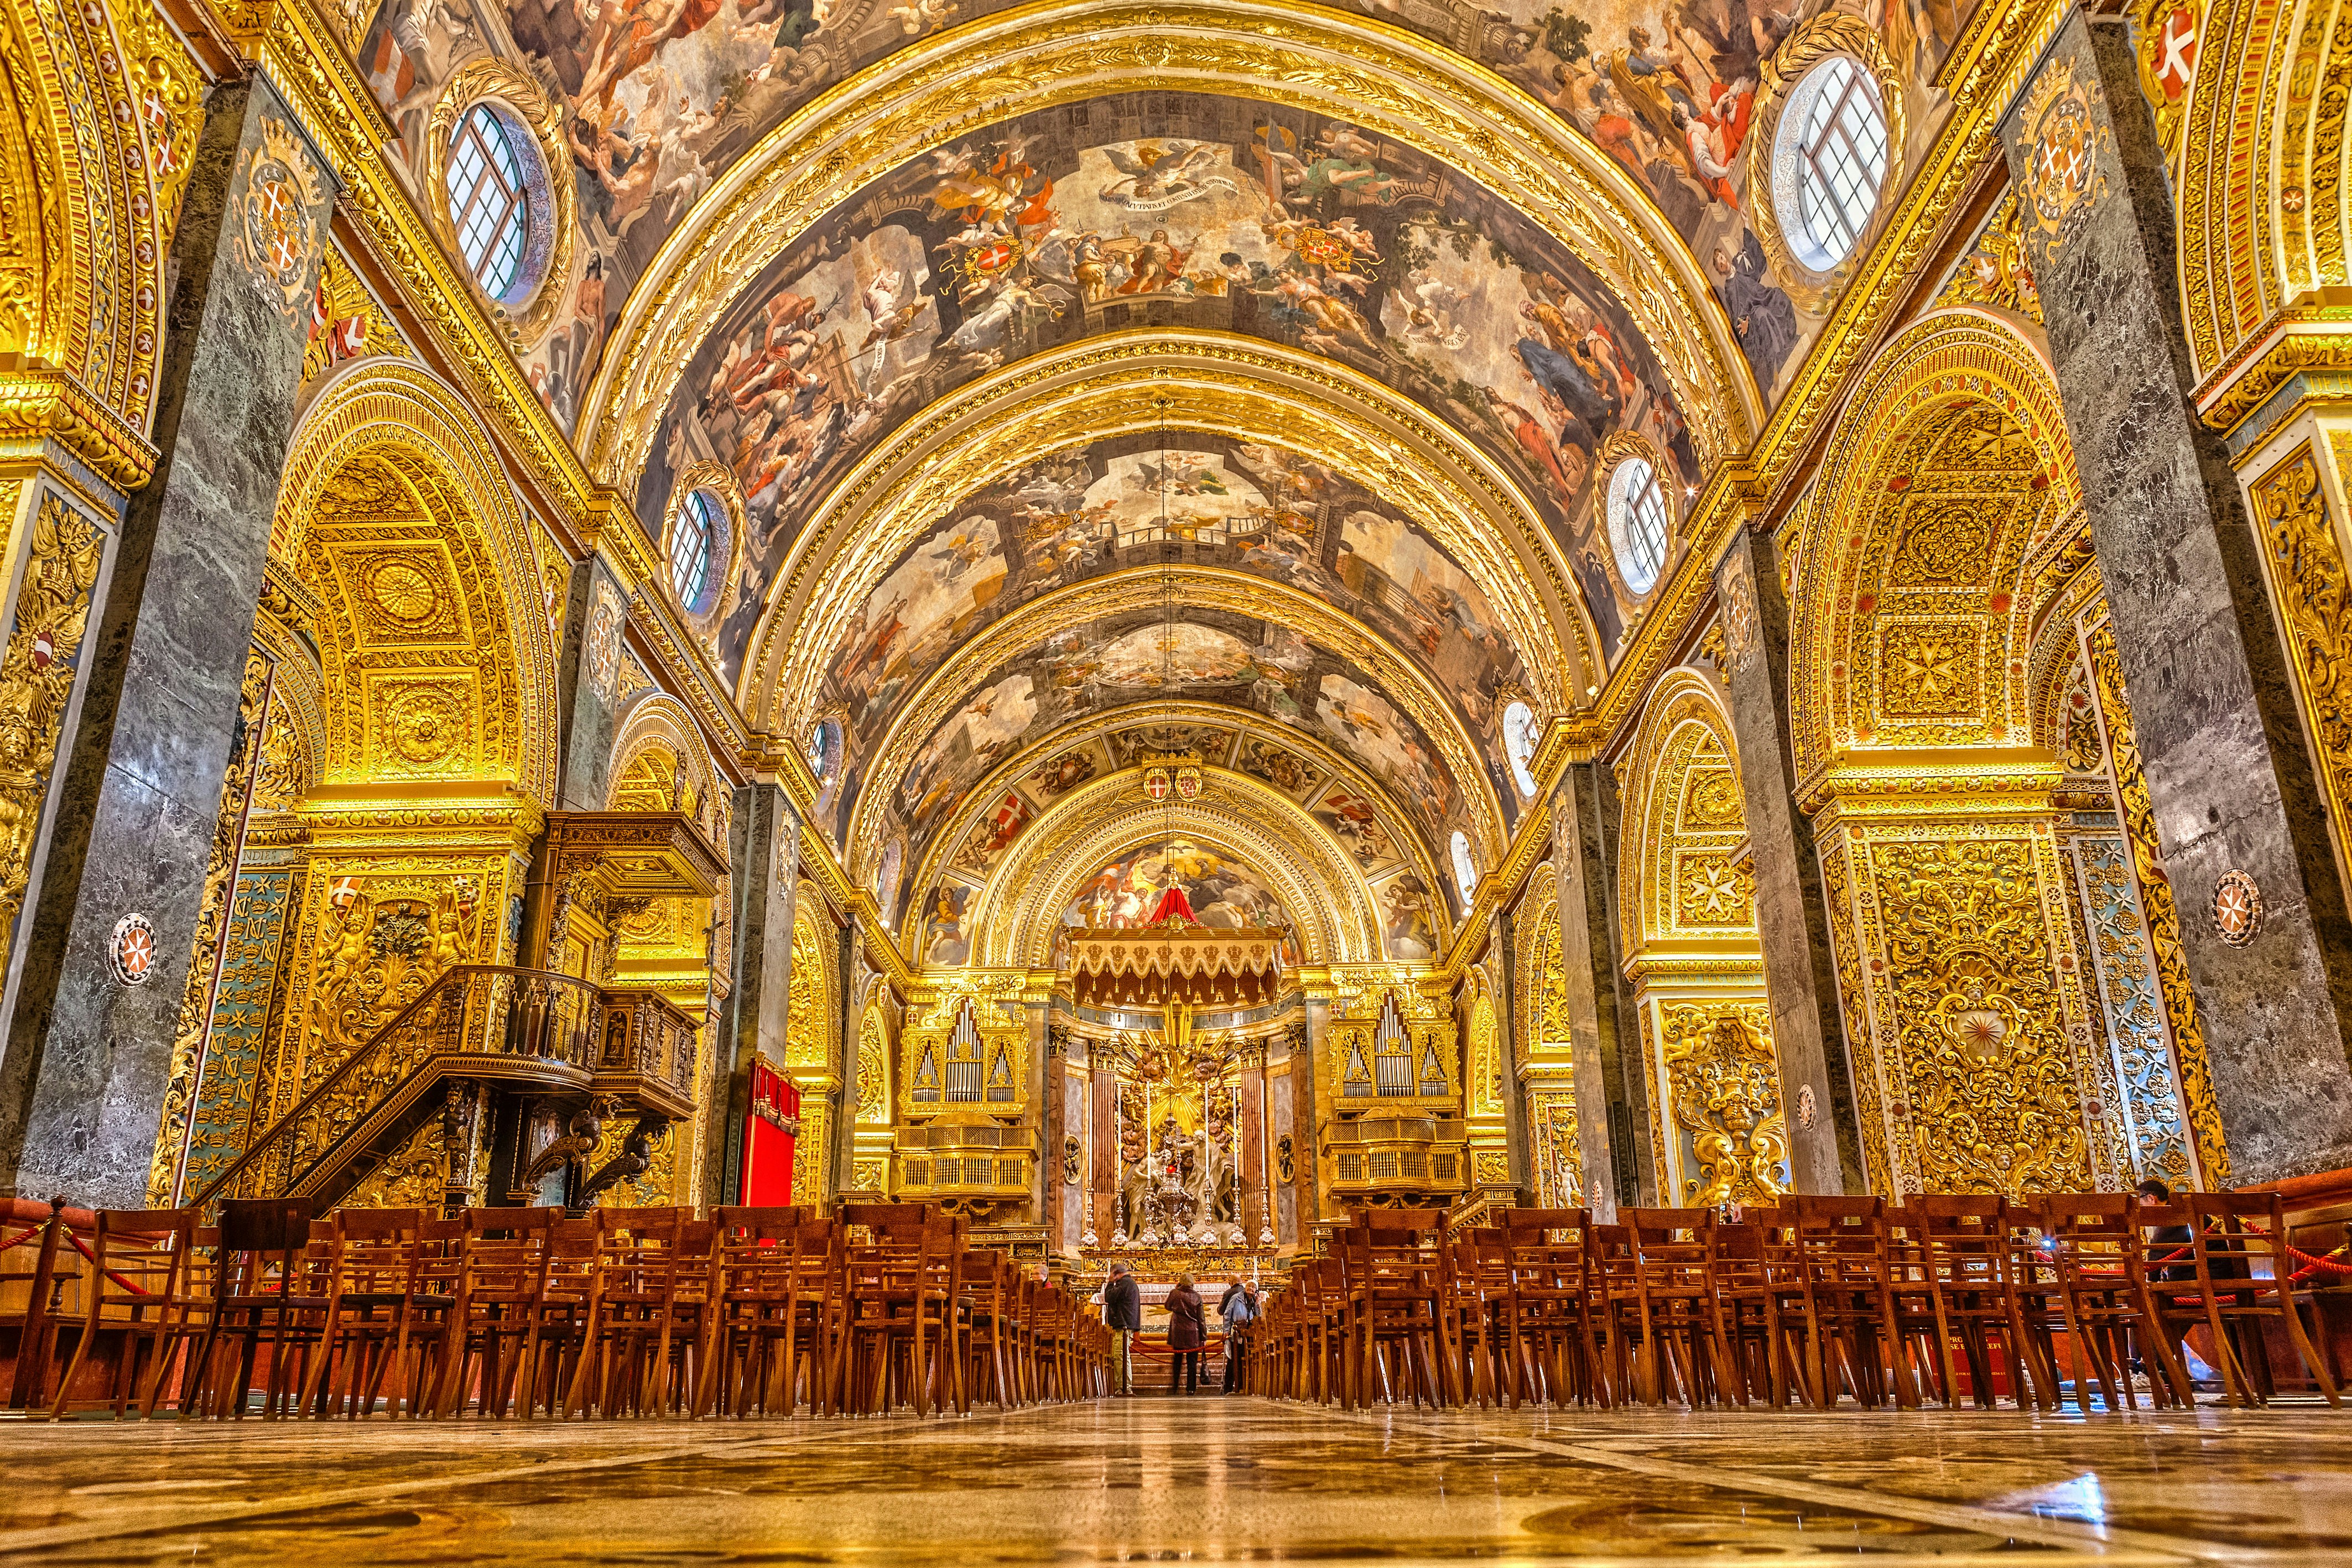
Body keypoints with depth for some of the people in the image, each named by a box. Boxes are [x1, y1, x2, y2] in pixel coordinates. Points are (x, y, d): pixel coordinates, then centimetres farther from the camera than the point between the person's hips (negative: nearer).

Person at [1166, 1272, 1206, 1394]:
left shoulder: (1175, 1293, -4)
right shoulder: (1197, 1296, -5)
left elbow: (1168, 1307, 16)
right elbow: (1201, 1318, -3)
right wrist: (1204, 1336, 2)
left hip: (1178, 1333, 1)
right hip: (1193, 1333, -1)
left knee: (1177, 1360, 15)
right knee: (1192, 1362, 5)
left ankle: (1174, 1387, 17)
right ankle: (1191, 1388, 3)